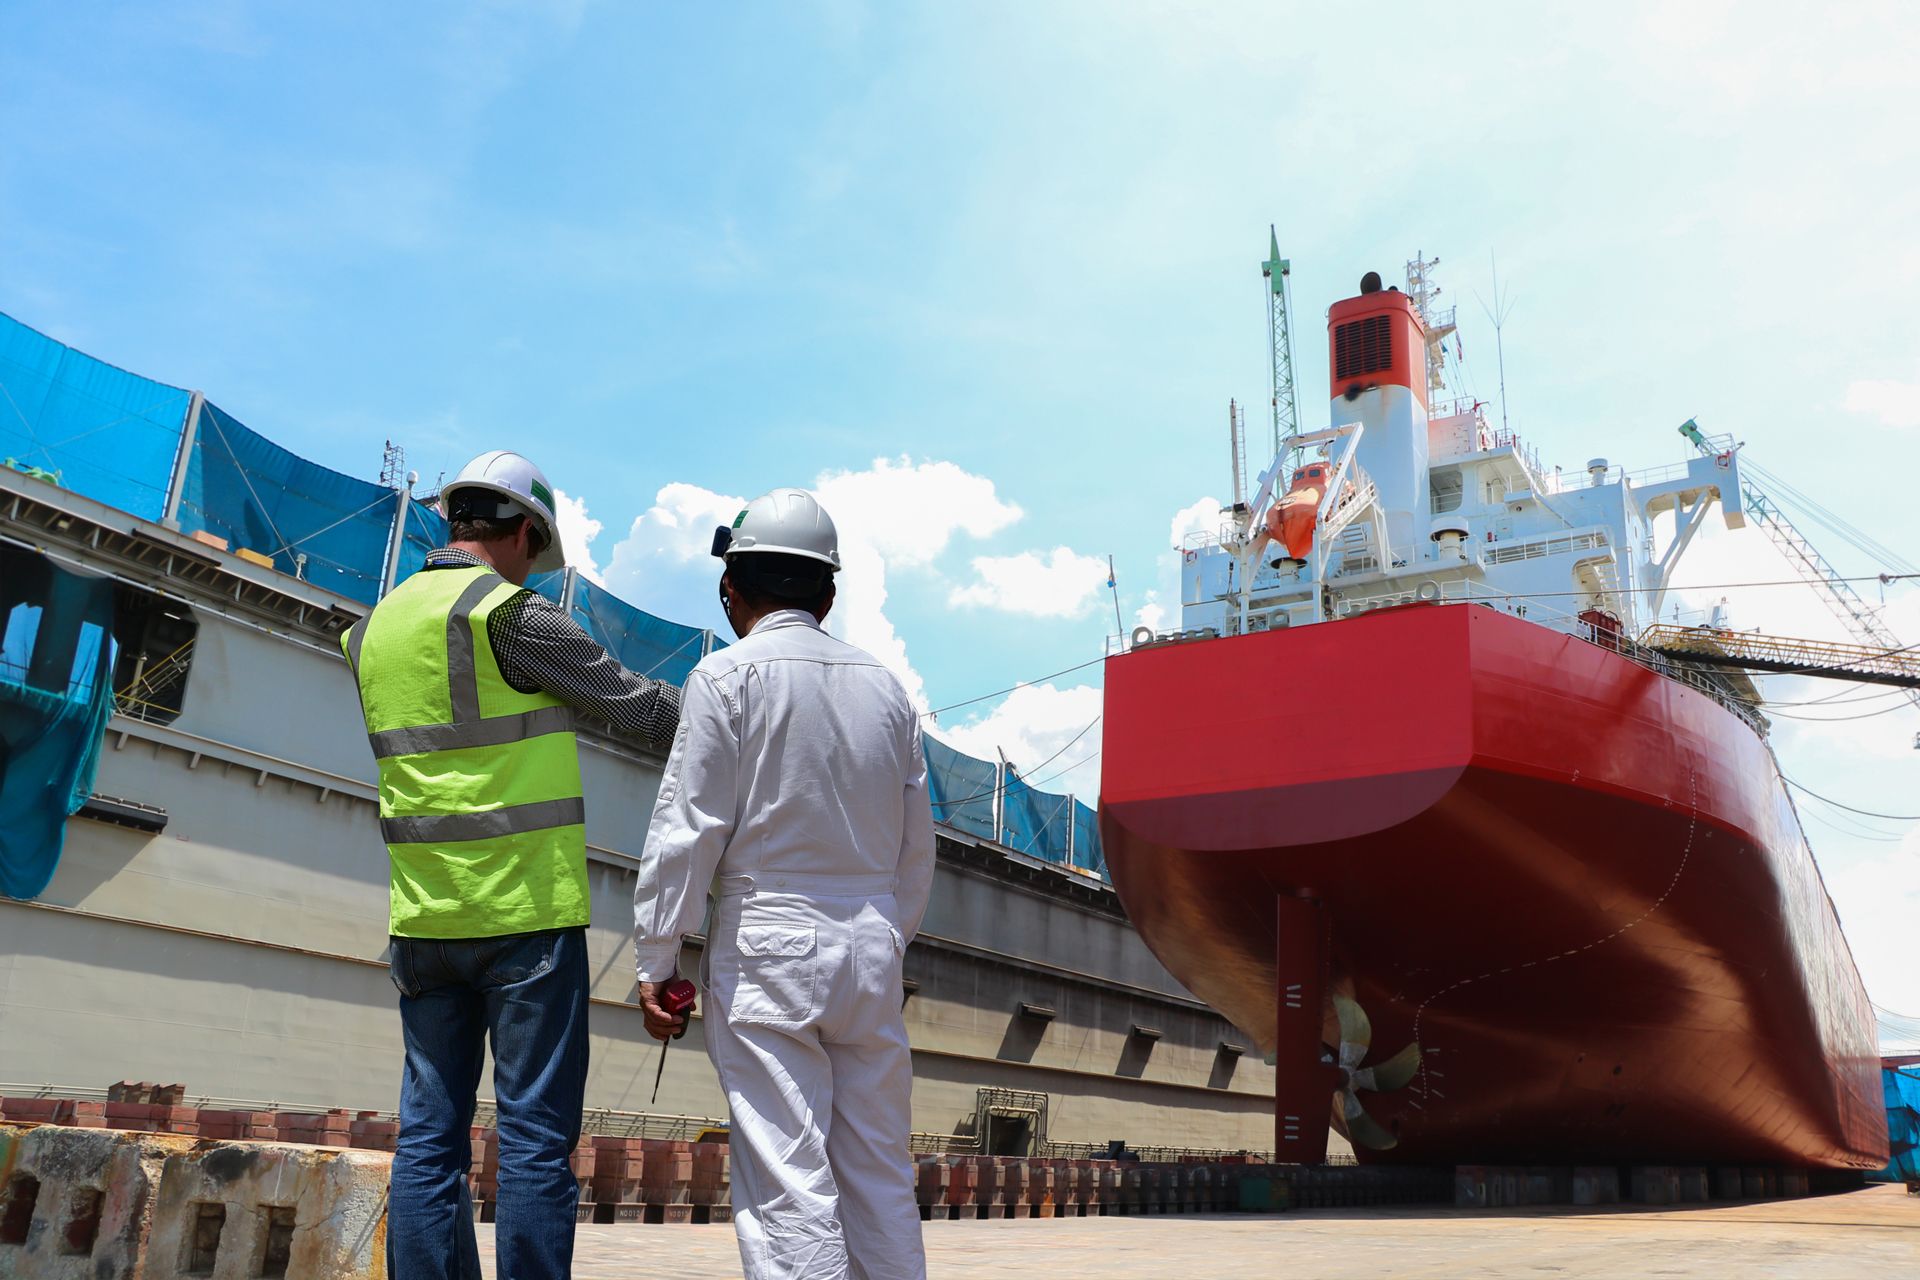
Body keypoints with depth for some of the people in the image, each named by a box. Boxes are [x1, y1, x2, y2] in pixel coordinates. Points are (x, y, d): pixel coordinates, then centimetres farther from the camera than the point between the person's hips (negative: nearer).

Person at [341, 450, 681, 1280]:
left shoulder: (374, 629, 12)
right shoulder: (509, 615, -10)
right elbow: (639, 707, -5)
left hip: (427, 917, 7)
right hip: (528, 909, -6)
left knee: (429, 1133, 10)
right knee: (535, 1133, -1)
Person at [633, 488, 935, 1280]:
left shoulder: (727, 676, -5)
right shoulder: (884, 687, 11)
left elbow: (688, 829, -9)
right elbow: (916, 845, 14)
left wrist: (656, 958, -2)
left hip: (767, 949, -5)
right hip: (870, 949, 5)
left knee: (787, 1184, -3)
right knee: (879, 1176, 12)